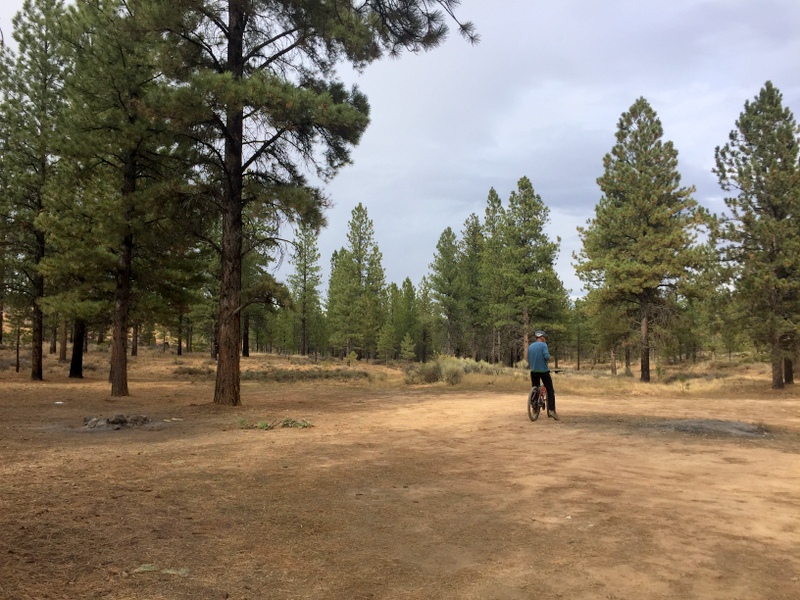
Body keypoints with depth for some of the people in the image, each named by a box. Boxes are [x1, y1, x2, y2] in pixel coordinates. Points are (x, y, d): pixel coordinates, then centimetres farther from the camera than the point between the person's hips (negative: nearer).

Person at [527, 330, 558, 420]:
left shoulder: (530, 346, 10)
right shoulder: (543, 345, -8)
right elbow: (546, 357, -20)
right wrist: (549, 355, 1)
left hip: (534, 371, 5)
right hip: (543, 371, -5)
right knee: (550, 390, 0)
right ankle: (551, 410, -9)